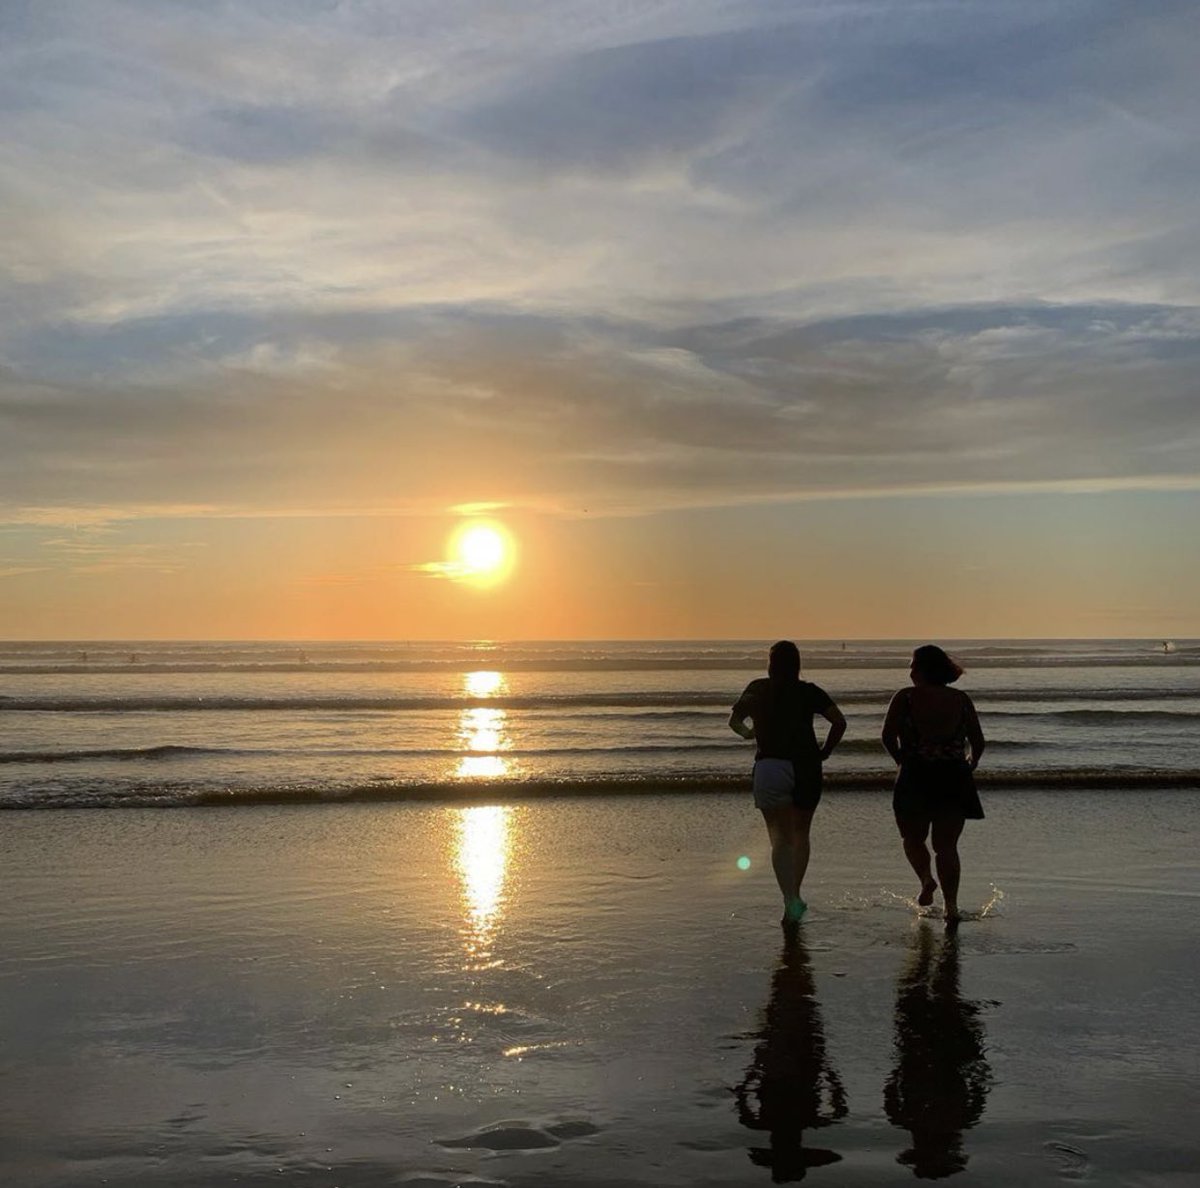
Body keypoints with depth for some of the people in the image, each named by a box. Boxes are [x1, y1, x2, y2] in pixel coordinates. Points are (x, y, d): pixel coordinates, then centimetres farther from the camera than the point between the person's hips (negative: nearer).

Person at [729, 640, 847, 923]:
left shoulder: (758, 690, 5)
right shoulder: (810, 692, 3)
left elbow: (734, 721, 8)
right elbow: (839, 722, -6)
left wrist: (747, 732, 28)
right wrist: (824, 752, 6)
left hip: (769, 767, -1)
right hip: (805, 767, 1)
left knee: (780, 837, -3)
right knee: (800, 834, 17)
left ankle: (791, 899, -21)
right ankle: (793, 897, 18)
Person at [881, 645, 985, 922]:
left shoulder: (905, 698, -3)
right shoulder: (961, 699, 5)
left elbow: (888, 737, -11)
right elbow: (978, 741, 4)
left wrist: (904, 761, 6)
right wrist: (968, 767, 22)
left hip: (915, 778, -2)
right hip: (954, 779, 3)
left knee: (913, 839, 17)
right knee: (947, 846, 10)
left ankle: (926, 877, -9)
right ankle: (951, 904, 2)